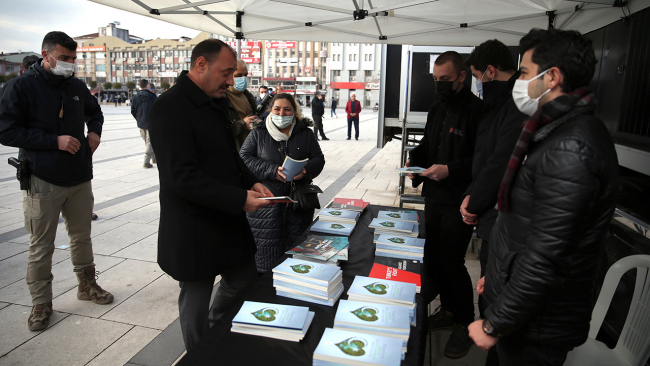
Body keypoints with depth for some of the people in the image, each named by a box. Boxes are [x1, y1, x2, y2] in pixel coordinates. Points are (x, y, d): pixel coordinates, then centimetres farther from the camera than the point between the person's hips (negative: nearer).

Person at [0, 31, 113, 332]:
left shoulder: (77, 86, 7)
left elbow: (94, 111, 27)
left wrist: (95, 131, 6)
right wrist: (55, 140, -20)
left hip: (80, 177, 5)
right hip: (43, 182, -5)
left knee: (82, 236, 17)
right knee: (41, 246, 5)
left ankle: (87, 285, 35)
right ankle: (41, 303, 20)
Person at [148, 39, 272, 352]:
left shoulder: (216, 103, 8)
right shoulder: (170, 108, -20)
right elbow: (182, 178, -26)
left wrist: (251, 182, 1)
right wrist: (240, 199, -25)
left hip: (230, 221, 9)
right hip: (193, 231, -8)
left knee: (244, 282, 21)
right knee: (196, 304, 11)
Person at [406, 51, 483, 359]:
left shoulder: (476, 110, -14)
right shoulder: (437, 109, 13)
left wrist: (451, 170, -26)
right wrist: (415, 159, 4)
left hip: (459, 202, -8)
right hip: (434, 197, 8)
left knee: (452, 262, -1)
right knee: (433, 256, 14)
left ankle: (465, 323, 21)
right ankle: (448, 310, 35)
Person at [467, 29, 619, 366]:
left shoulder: (568, 148, -25)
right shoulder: (566, 130, 9)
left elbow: (545, 258, -27)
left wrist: (494, 326, -18)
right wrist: (499, 275, 19)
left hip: (538, 324, -9)